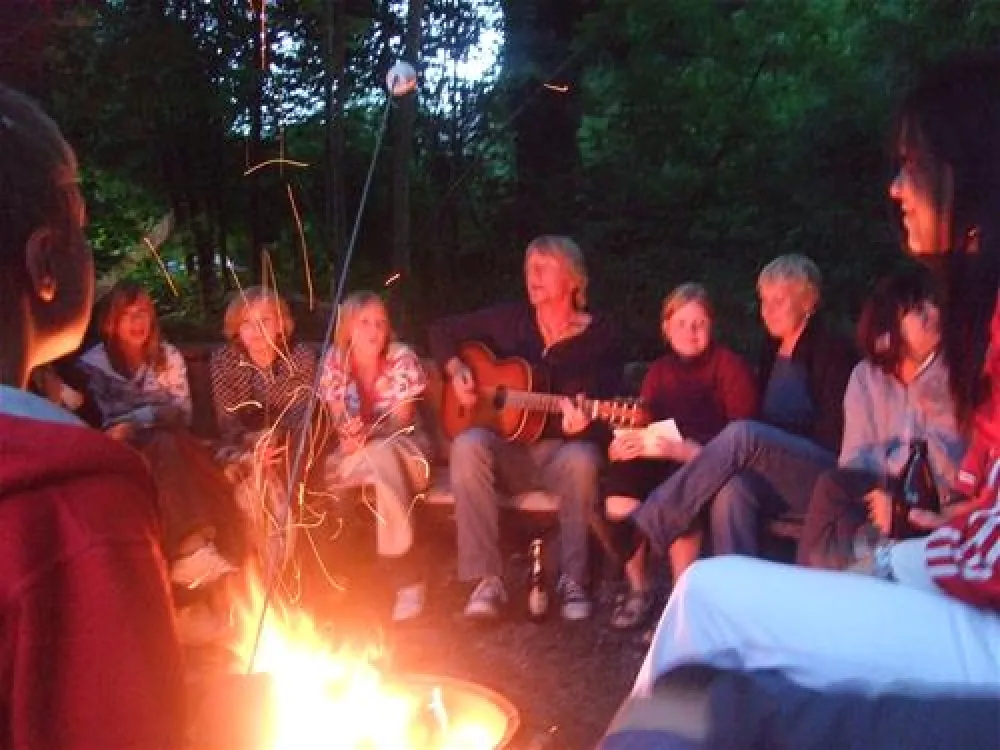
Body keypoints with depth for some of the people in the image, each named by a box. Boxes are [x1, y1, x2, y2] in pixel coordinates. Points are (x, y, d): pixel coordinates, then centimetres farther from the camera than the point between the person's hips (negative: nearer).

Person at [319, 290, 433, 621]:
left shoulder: (402, 358, -11)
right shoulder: (334, 361, -4)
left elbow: (400, 422, -15)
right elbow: (340, 420, -4)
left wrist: (368, 432, -35)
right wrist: (349, 435, -28)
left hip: (406, 448, -3)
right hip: (357, 454, 3)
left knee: (381, 453, -38)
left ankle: (405, 574, -33)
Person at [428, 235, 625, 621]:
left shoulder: (601, 335, -2)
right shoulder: (510, 320, 6)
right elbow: (443, 331, 17)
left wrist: (579, 422, -32)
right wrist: (456, 370, -2)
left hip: (562, 449, -2)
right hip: (507, 447, 2)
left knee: (582, 459, -37)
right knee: (468, 446, -31)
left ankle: (573, 581, -22)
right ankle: (488, 579, -29)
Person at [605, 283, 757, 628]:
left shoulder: (729, 365, 0)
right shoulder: (659, 371, 16)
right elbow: (641, 420, 10)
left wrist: (690, 450, -27)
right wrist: (624, 442, -16)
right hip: (662, 460, 4)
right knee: (621, 483, -27)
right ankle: (637, 590, -9)